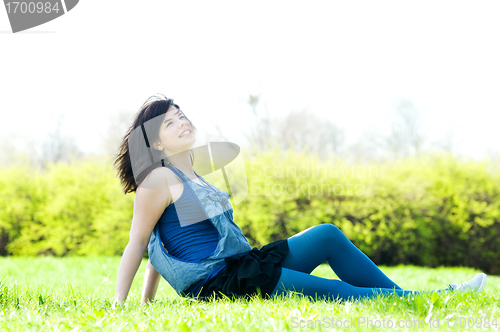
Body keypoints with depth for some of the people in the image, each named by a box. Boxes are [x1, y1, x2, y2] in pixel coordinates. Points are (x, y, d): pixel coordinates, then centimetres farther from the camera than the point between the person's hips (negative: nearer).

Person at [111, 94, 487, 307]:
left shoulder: (192, 178, 18)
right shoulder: (160, 180, -8)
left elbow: (164, 244, 21)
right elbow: (138, 243, -7)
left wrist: (148, 302, 21)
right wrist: (119, 305, -8)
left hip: (244, 268, 9)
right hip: (216, 284, -9)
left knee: (327, 235, 3)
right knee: (329, 292, -16)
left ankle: (401, 296, 6)